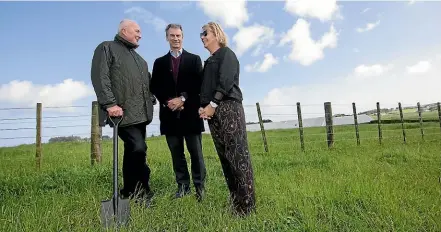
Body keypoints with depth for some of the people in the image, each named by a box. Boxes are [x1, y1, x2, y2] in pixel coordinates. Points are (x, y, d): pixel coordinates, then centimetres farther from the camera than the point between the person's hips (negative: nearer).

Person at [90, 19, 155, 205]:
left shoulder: (137, 57, 27)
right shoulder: (107, 48, 3)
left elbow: (147, 80, 30)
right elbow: (100, 77, -10)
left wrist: (150, 99, 13)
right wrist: (110, 104, -20)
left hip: (140, 114, 8)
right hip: (123, 113, -8)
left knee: (132, 152, 10)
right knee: (138, 148, -18)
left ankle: (129, 193, 20)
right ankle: (142, 191, -2)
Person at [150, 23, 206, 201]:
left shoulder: (194, 59, 10)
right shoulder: (159, 62, 15)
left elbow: (199, 84, -1)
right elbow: (155, 88, 7)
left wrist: (183, 98, -12)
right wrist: (168, 102, -9)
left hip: (190, 112, -2)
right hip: (170, 114, 2)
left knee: (196, 153, 1)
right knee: (176, 153, 6)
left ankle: (199, 187, 11)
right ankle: (183, 186, 16)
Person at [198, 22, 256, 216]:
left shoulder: (226, 53, 5)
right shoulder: (209, 61, 26)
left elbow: (226, 81, -10)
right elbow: (205, 87, 18)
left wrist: (212, 104, -16)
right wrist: (202, 106, 1)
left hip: (228, 107, -8)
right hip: (213, 111, 8)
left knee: (237, 154, -11)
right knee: (225, 156, 5)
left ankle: (247, 204, -6)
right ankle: (236, 201, 12)